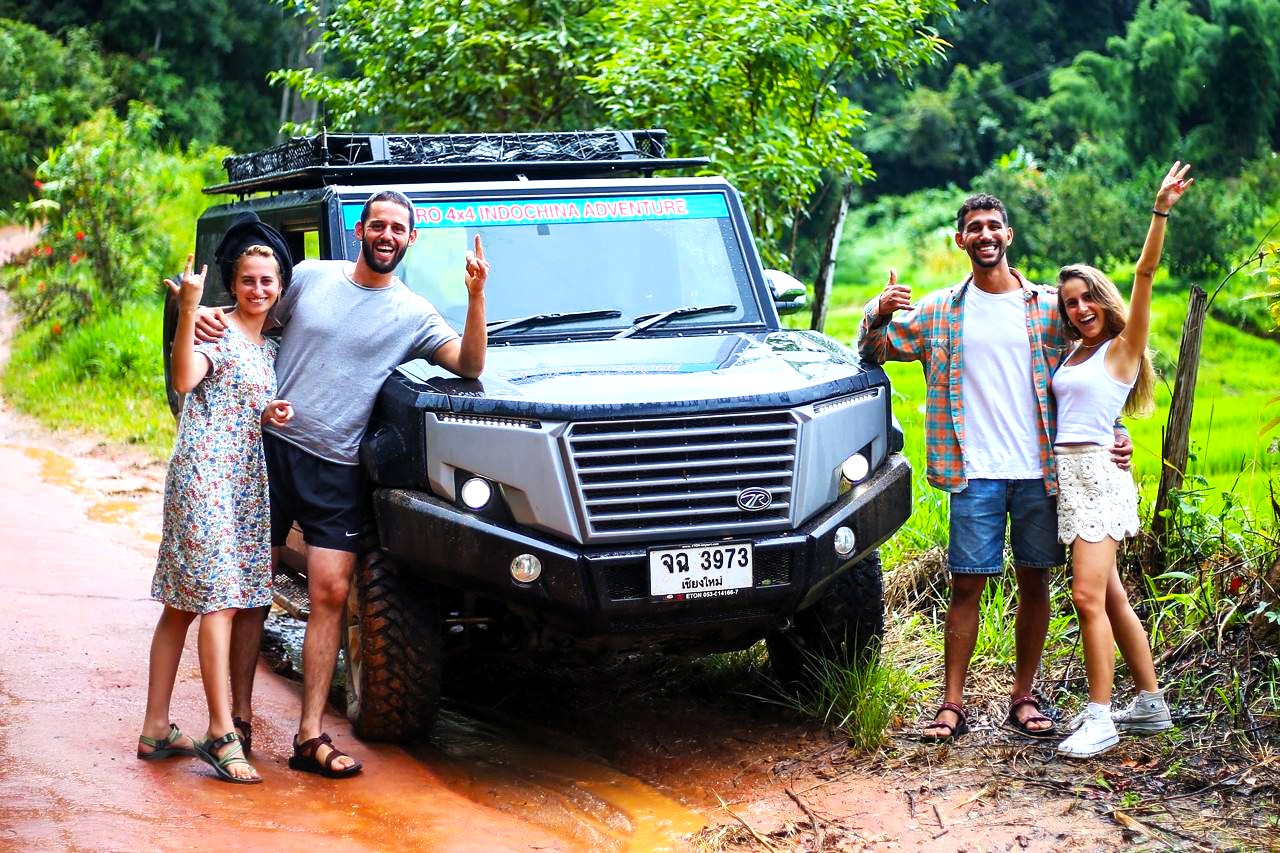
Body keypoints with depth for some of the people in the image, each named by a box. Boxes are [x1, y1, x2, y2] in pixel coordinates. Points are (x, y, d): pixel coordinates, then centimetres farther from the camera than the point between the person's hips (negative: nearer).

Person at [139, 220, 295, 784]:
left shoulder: (271, 347, 19)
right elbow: (184, 380, -25)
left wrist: (272, 415, 6)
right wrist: (187, 309, -35)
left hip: (246, 478, 8)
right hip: (203, 471, -8)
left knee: (184, 603, 9)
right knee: (218, 598, -13)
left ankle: (156, 729, 12)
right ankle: (222, 735, -14)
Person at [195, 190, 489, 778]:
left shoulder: (412, 314, 3)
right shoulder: (310, 277, 5)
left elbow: (469, 365, -7)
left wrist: (476, 296, -21)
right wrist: (212, 318, -7)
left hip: (336, 469, 0)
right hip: (270, 447, 1)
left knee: (331, 592, -7)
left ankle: (311, 736, -3)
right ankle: (239, 717, 14)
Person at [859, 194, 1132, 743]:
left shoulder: (1047, 307, 6)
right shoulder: (940, 311, 7)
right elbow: (874, 351, 8)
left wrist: (1113, 432, -2)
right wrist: (879, 314, -12)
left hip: (1039, 471, 1)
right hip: (976, 473, -1)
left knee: (1035, 583, 6)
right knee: (966, 586, -1)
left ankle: (1023, 698, 17)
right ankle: (952, 704, 4)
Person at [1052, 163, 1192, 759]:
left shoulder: (1123, 348, -1)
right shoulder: (1072, 355, 17)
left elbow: (1145, 274, -12)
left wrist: (1161, 211, -19)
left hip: (1098, 474, -7)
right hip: (1066, 477, 7)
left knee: (1089, 597, -15)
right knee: (1110, 598, 10)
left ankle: (1100, 718, -13)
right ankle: (1151, 704, 19)